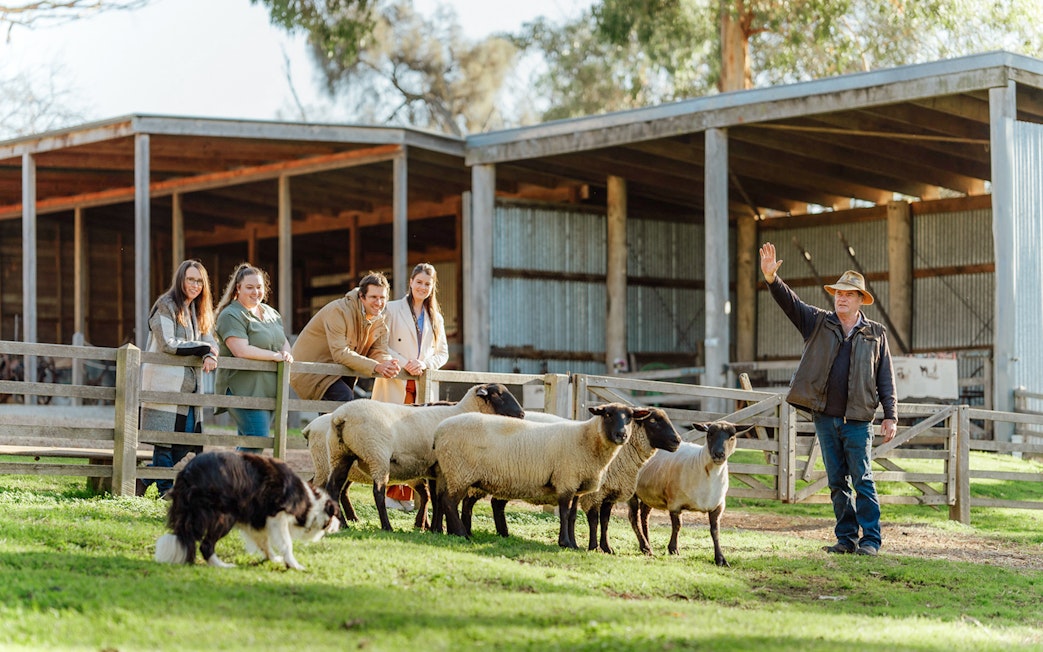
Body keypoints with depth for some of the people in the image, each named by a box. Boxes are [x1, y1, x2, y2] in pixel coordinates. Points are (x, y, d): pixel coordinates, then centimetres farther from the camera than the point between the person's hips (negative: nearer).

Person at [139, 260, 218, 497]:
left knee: (187, 442, 5)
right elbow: (168, 344, -15)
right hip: (166, 383, -8)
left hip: (189, 386, 8)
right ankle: (165, 488, 1)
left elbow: (209, 340, 12)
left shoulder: (199, 311, 19)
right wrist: (203, 348, -11)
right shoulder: (166, 306, -5)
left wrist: (210, 356, -12)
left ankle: (147, 478, 15)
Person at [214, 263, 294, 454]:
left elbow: (284, 342, 22)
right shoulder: (231, 315, -9)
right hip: (244, 390, -8)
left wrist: (286, 353, -4)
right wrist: (275, 356, -16)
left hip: (268, 391, 8)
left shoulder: (271, 313, 17)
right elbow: (241, 351, -20)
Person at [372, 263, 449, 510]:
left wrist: (425, 364, -3)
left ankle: (407, 495, 1)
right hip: (395, 384, -4)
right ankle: (391, 493, -5)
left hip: (422, 386, 4)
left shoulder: (435, 318, 19)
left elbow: (442, 352, 18)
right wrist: (404, 364, -14)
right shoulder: (393, 309, 5)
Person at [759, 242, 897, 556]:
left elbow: (886, 378, 5)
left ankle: (871, 539, 1)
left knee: (863, 481, -3)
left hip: (857, 421, -3)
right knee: (837, 482, 7)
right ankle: (846, 538, 13)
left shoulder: (875, 334, 6)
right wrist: (771, 278, -22)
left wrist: (890, 415, -2)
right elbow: (790, 302, -4)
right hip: (825, 418, 3)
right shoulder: (818, 323, 10)